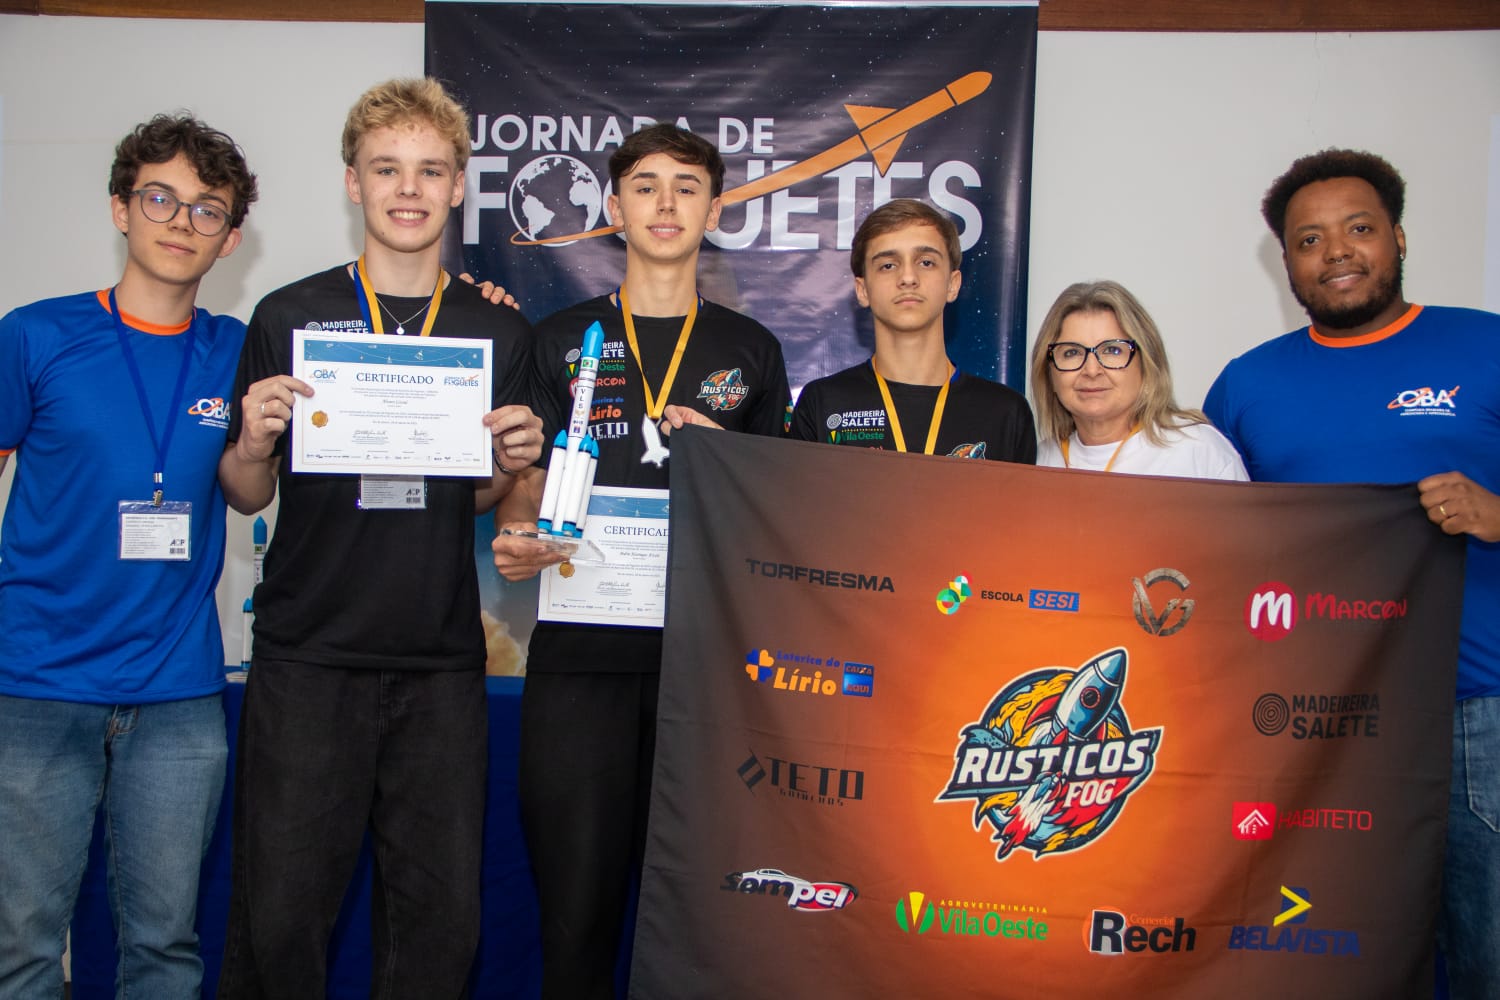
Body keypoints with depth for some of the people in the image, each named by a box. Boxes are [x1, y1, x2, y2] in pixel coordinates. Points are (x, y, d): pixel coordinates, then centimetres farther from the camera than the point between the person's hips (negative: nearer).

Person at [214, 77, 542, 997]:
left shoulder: (501, 333, 7)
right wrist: (252, 446, -15)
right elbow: (247, 497, 6)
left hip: (441, 665, 2)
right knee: (279, 915, 1)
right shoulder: (289, 317, 1)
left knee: (443, 920, 5)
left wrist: (512, 465, -6)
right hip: (307, 656, -1)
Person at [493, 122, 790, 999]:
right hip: (581, 651, 0)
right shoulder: (561, 342, 12)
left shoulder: (751, 351, 13)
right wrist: (517, 540, -11)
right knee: (576, 889, 0)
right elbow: (523, 487, 11)